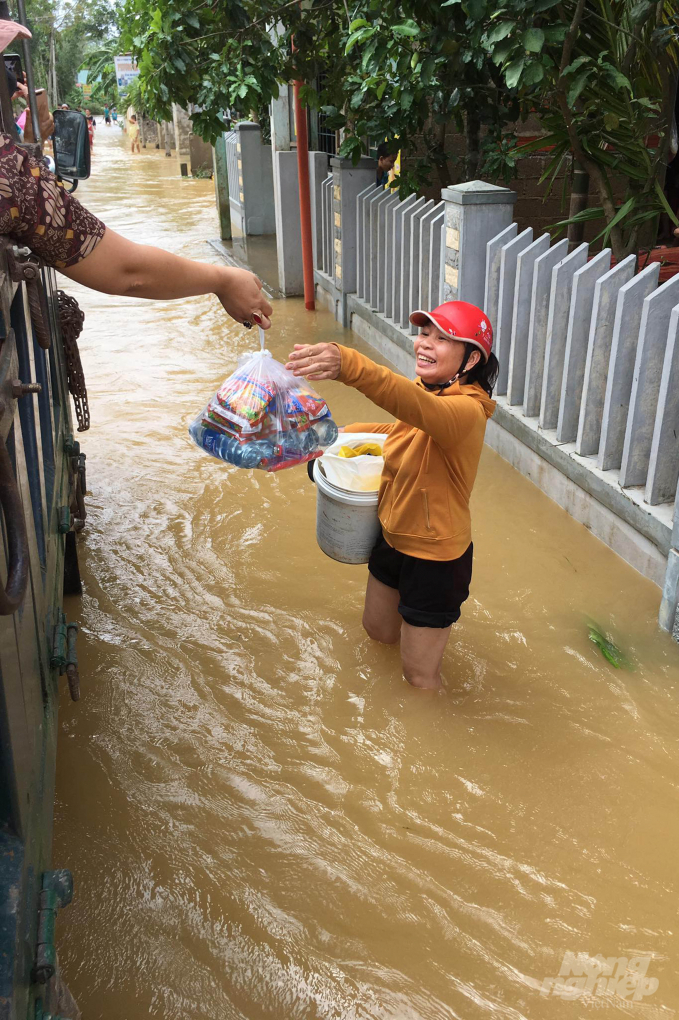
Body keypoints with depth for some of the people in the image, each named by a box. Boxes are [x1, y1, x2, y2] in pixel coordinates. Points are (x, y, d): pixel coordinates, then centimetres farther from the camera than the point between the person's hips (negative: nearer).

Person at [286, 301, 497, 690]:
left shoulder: (467, 409, -29)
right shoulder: (426, 389, -2)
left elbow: (420, 408, -52)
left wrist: (348, 365, -67)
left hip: (435, 556, -8)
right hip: (393, 538, 8)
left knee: (419, 675, 10)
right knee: (378, 630, 29)